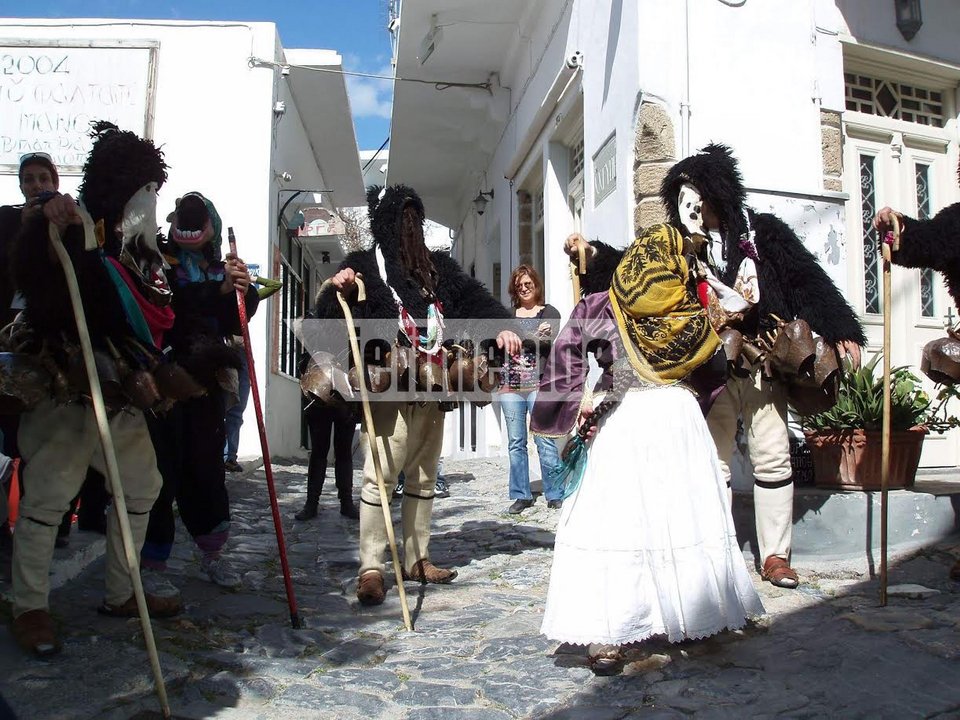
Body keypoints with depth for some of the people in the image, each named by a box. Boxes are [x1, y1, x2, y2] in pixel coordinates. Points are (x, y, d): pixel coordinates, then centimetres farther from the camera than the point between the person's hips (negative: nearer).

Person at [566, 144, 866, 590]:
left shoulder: (762, 233, 2)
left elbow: (809, 280, 2)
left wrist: (840, 332, -2)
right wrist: (594, 256, -16)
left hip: (762, 367, 0)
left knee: (773, 458, 4)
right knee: (713, 464, 6)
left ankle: (775, 555, 16)